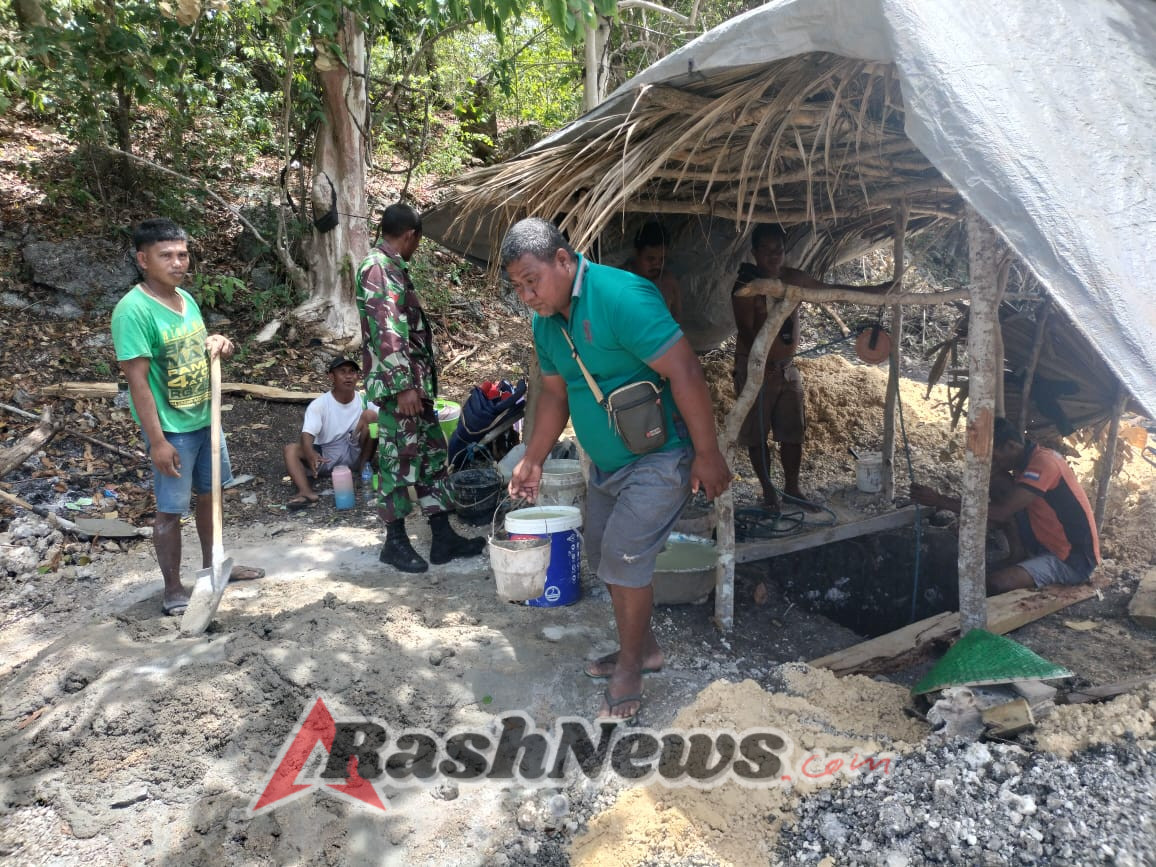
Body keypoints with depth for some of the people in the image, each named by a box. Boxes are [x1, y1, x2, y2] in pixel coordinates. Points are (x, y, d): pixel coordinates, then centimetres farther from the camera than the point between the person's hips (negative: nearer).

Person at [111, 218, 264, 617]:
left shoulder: (186, 298, 5)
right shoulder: (133, 310, -20)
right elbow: (138, 381, -21)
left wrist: (217, 344, -3)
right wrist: (158, 441, -22)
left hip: (205, 419, 8)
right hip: (171, 429, -8)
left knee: (209, 494, 20)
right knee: (170, 510, 4)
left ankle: (212, 566, 38)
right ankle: (173, 590, 18)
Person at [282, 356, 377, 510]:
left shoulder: (364, 400, -5)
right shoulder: (319, 404, -11)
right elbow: (307, 434, -24)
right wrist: (311, 455, -45)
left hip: (355, 454, 0)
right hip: (325, 456, 0)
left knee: (370, 414, -20)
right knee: (291, 448, -25)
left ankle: (364, 467, -13)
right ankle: (306, 493, -47)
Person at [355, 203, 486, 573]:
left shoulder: (391, 268, 18)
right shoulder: (378, 269, -13)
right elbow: (386, 333, -20)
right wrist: (403, 386, -24)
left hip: (416, 382, 10)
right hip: (398, 384, -10)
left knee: (433, 455, 11)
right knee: (399, 460, -2)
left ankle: (443, 537, 16)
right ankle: (395, 541, 10)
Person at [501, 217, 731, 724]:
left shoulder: (620, 297, -26)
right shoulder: (546, 321, 3)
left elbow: (684, 371, -28)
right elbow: (554, 395, 15)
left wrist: (707, 454, -25)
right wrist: (533, 461, 14)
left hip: (658, 459, -9)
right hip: (606, 463, 9)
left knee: (624, 557, -10)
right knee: (603, 555, 16)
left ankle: (629, 673, 11)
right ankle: (643, 648, 36)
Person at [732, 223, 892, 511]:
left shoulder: (793, 279, 4)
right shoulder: (746, 286, -14)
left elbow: (833, 290, 13)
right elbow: (745, 331, -22)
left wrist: (876, 290, 7)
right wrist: (763, 363, -37)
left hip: (787, 368, 6)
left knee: (793, 432, 10)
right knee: (757, 433, 3)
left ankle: (792, 487, 24)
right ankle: (768, 491, 17)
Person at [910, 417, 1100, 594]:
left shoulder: (1042, 463, -24)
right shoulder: (1031, 459, 6)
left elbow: (1001, 514, -30)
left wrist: (940, 501, -28)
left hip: (1074, 559, -9)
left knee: (995, 583, -26)